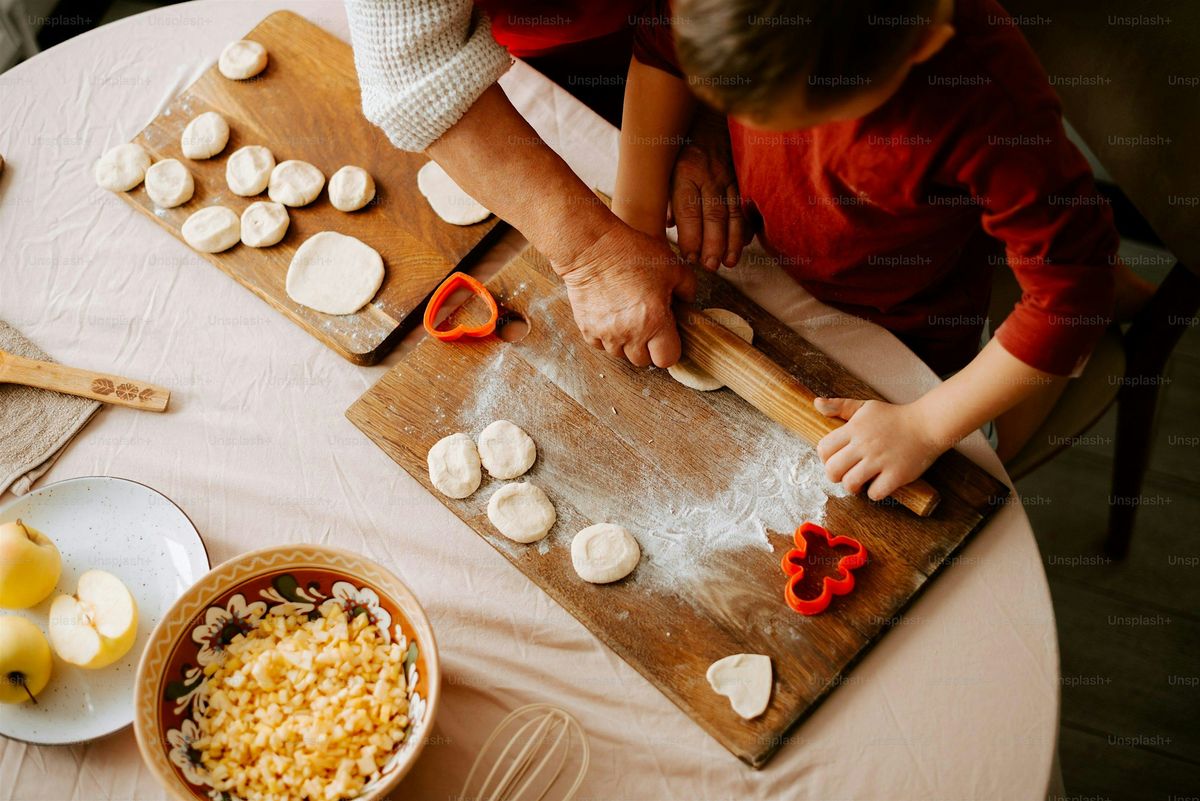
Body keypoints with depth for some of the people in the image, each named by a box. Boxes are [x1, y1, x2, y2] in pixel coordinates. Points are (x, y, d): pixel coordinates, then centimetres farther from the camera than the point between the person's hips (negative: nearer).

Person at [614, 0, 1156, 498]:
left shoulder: (993, 108, -43)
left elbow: (1068, 292, -33)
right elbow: (661, 46, -9)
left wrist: (926, 426, -30)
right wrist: (636, 216, -13)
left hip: (905, 329, -4)